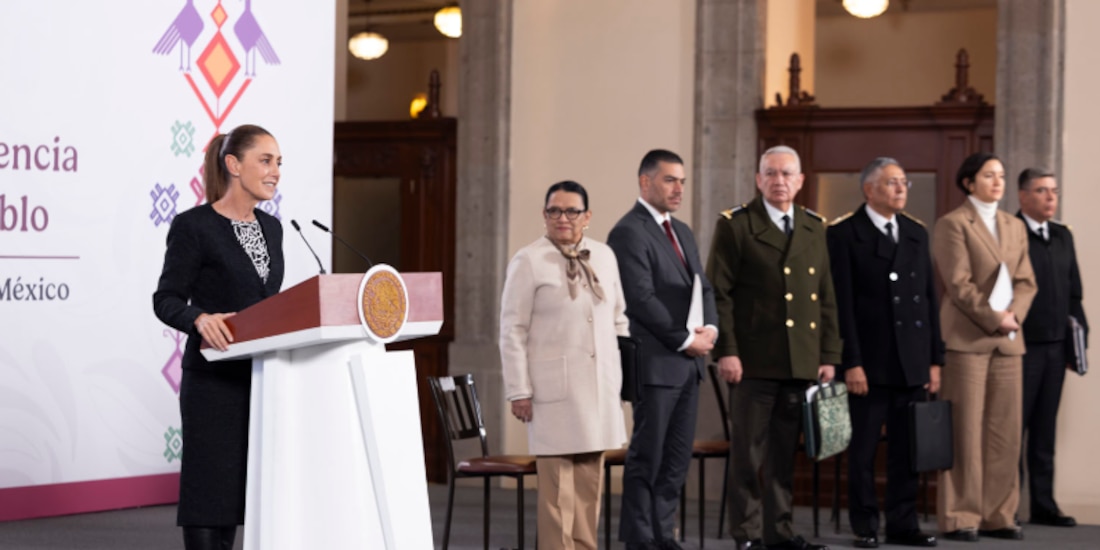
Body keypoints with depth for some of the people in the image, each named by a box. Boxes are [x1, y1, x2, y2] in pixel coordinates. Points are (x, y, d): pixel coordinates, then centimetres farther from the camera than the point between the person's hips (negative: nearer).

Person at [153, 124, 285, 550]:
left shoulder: (271, 228, 14)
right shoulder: (193, 226, -7)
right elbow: (166, 299, -9)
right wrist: (201, 319, -27)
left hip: (265, 376, 6)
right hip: (215, 377, -6)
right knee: (209, 486, -5)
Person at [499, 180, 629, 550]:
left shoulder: (604, 256, 12)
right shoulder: (528, 261, -3)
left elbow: (618, 318, 20)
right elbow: (513, 331, -4)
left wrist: (620, 374, 15)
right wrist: (518, 391, -8)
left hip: (600, 386, 5)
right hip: (555, 389, -5)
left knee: (590, 477, 7)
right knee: (557, 481, -6)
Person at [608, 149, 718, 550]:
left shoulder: (683, 232, 18)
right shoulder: (629, 232, -10)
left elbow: (702, 287, 19)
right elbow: (642, 299, -16)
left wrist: (709, 329, -1)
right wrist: (686, 340, -13)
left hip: (688, 364, 8)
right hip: (655, 362, -8)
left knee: (677, 457, 9)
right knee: (647, 457, -3)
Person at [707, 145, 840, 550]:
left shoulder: (815, 228, 14)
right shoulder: (735, 225, 0)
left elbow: (826, 298, 14)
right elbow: (718, 294, -4)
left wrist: (828, 356, 8)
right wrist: (725, 351, -12)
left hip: (802, 362, 4)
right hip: (753, 362, -4)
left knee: (786, 452, 9)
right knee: (748, 451, 0)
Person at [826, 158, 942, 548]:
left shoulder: (916, 233, 13)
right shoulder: (843, 234, -4)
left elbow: (930, 297, 13)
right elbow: (842, 303, -8)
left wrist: (935, 359, 8)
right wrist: (851, 362, -14)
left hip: (912, 363, 5)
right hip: (870, 362, -5)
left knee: (908, 449, 7)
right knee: (863, 449, 2)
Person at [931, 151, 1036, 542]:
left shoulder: (1015, 227, 17)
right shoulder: (952, 225, -3)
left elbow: (1026, 281, 12)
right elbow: (959, 284, -10)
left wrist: (1014, 315, -6)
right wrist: (993, 319, -13)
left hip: (1008, 341, 6)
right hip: (967, 338, -6)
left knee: (1006, 430, 4)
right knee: (966, 430, -5)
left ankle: (998, 514, 9)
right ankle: (959, 517, -1)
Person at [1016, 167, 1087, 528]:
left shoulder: (1063, 237, 15)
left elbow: (1073, 292, 18)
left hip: (1056, 347, 7)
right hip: (1022, 346, -6)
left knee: (1045, 430, 10)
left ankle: (1043, 505, 14)